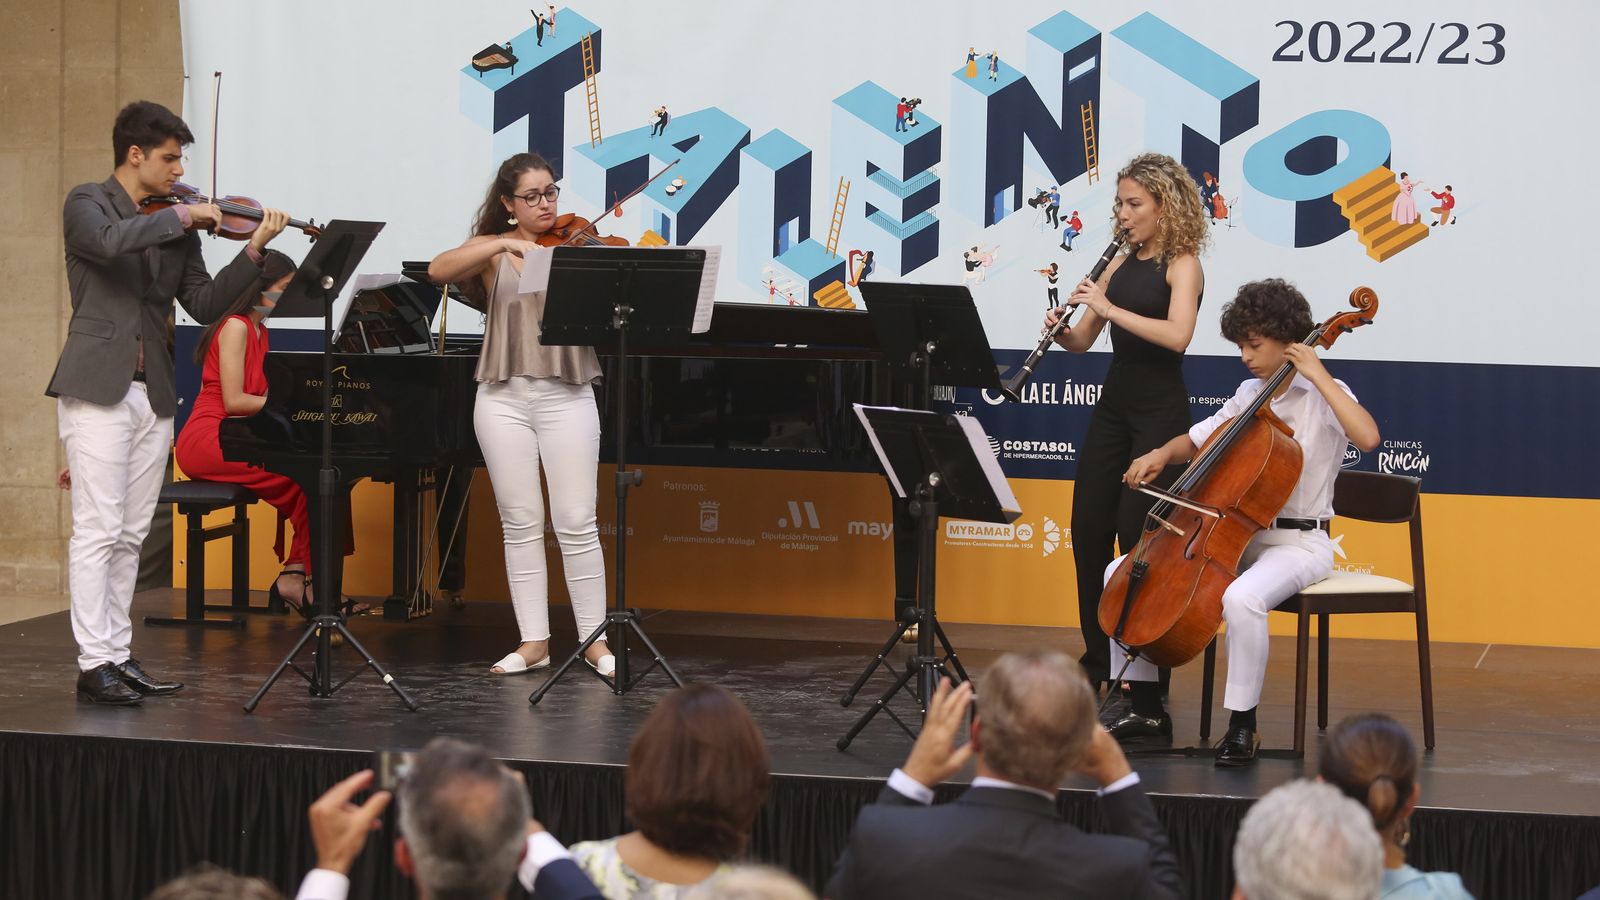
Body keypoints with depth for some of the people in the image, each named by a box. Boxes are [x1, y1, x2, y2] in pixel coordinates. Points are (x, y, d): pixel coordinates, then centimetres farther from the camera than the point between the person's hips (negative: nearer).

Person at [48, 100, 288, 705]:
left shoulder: (174, 225, 14)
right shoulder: (87, 204, -1)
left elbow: (204, 305, 7)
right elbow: (110, 242, -25)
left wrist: (254, 249, -3)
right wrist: (181, 217, -18)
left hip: (153, 394, 6)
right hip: (98, 386, -6)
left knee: (130, 535, 8)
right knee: (98, 528, -9)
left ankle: (119, 655, 13)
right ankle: (94, 663, -9)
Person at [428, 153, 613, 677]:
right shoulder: (492, 250, 7)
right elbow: (438, 271, -13)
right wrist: (504, 244, -23)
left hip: (566, 394, -1)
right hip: (504, 396, 1)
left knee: (576, 522, -4)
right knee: (521, 522, 4)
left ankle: (595, 639, 3)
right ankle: (534, 641, 9)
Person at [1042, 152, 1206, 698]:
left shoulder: (1182, 265, -7)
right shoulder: (1120, 265, 12)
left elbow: (1177, 335, -25)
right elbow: (1083, 342, 13)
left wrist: (1109, 307, -24)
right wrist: (1061, 331, -9)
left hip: (1160, 412, -7)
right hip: (1114, 405, 7)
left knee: (1138, 532, -6)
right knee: (1089, 526, 5)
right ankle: (1098, 659, 15)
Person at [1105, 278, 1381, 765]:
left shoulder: (1322, 396, -8)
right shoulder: (1249, 395, 12)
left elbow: (1368, 437, -29)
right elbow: (1197, 439, 24)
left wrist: (1318, 376, -24)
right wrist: (1163, 453, 2)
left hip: (1298, 543, -7)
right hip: (1239, 537, 7)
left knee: (1241, 597, -40)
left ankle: (1242, 725, -23)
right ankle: (1147, 708, 4)